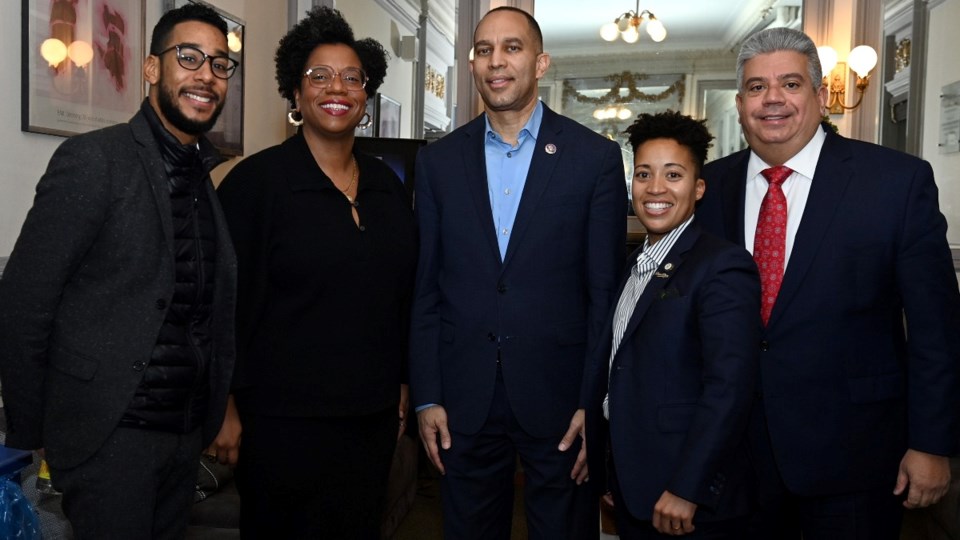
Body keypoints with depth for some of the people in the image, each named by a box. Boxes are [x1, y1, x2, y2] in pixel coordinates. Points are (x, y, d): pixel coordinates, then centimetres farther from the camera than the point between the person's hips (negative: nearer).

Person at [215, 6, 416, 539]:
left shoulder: (386, 183, 6)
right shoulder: (255, 180, -8)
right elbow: (229, 300, -8)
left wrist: (402, 386, 13)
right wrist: (228, 407, -8)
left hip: (374, 415, 5)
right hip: (284, 420, -5)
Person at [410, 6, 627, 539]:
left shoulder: (596, 157, -3)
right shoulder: (438, 160, 4)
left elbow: (606, 291, -3)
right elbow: (425, 288, 4)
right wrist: (426, 397, 1)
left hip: (559, 397, -2)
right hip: (463, 400, 2)